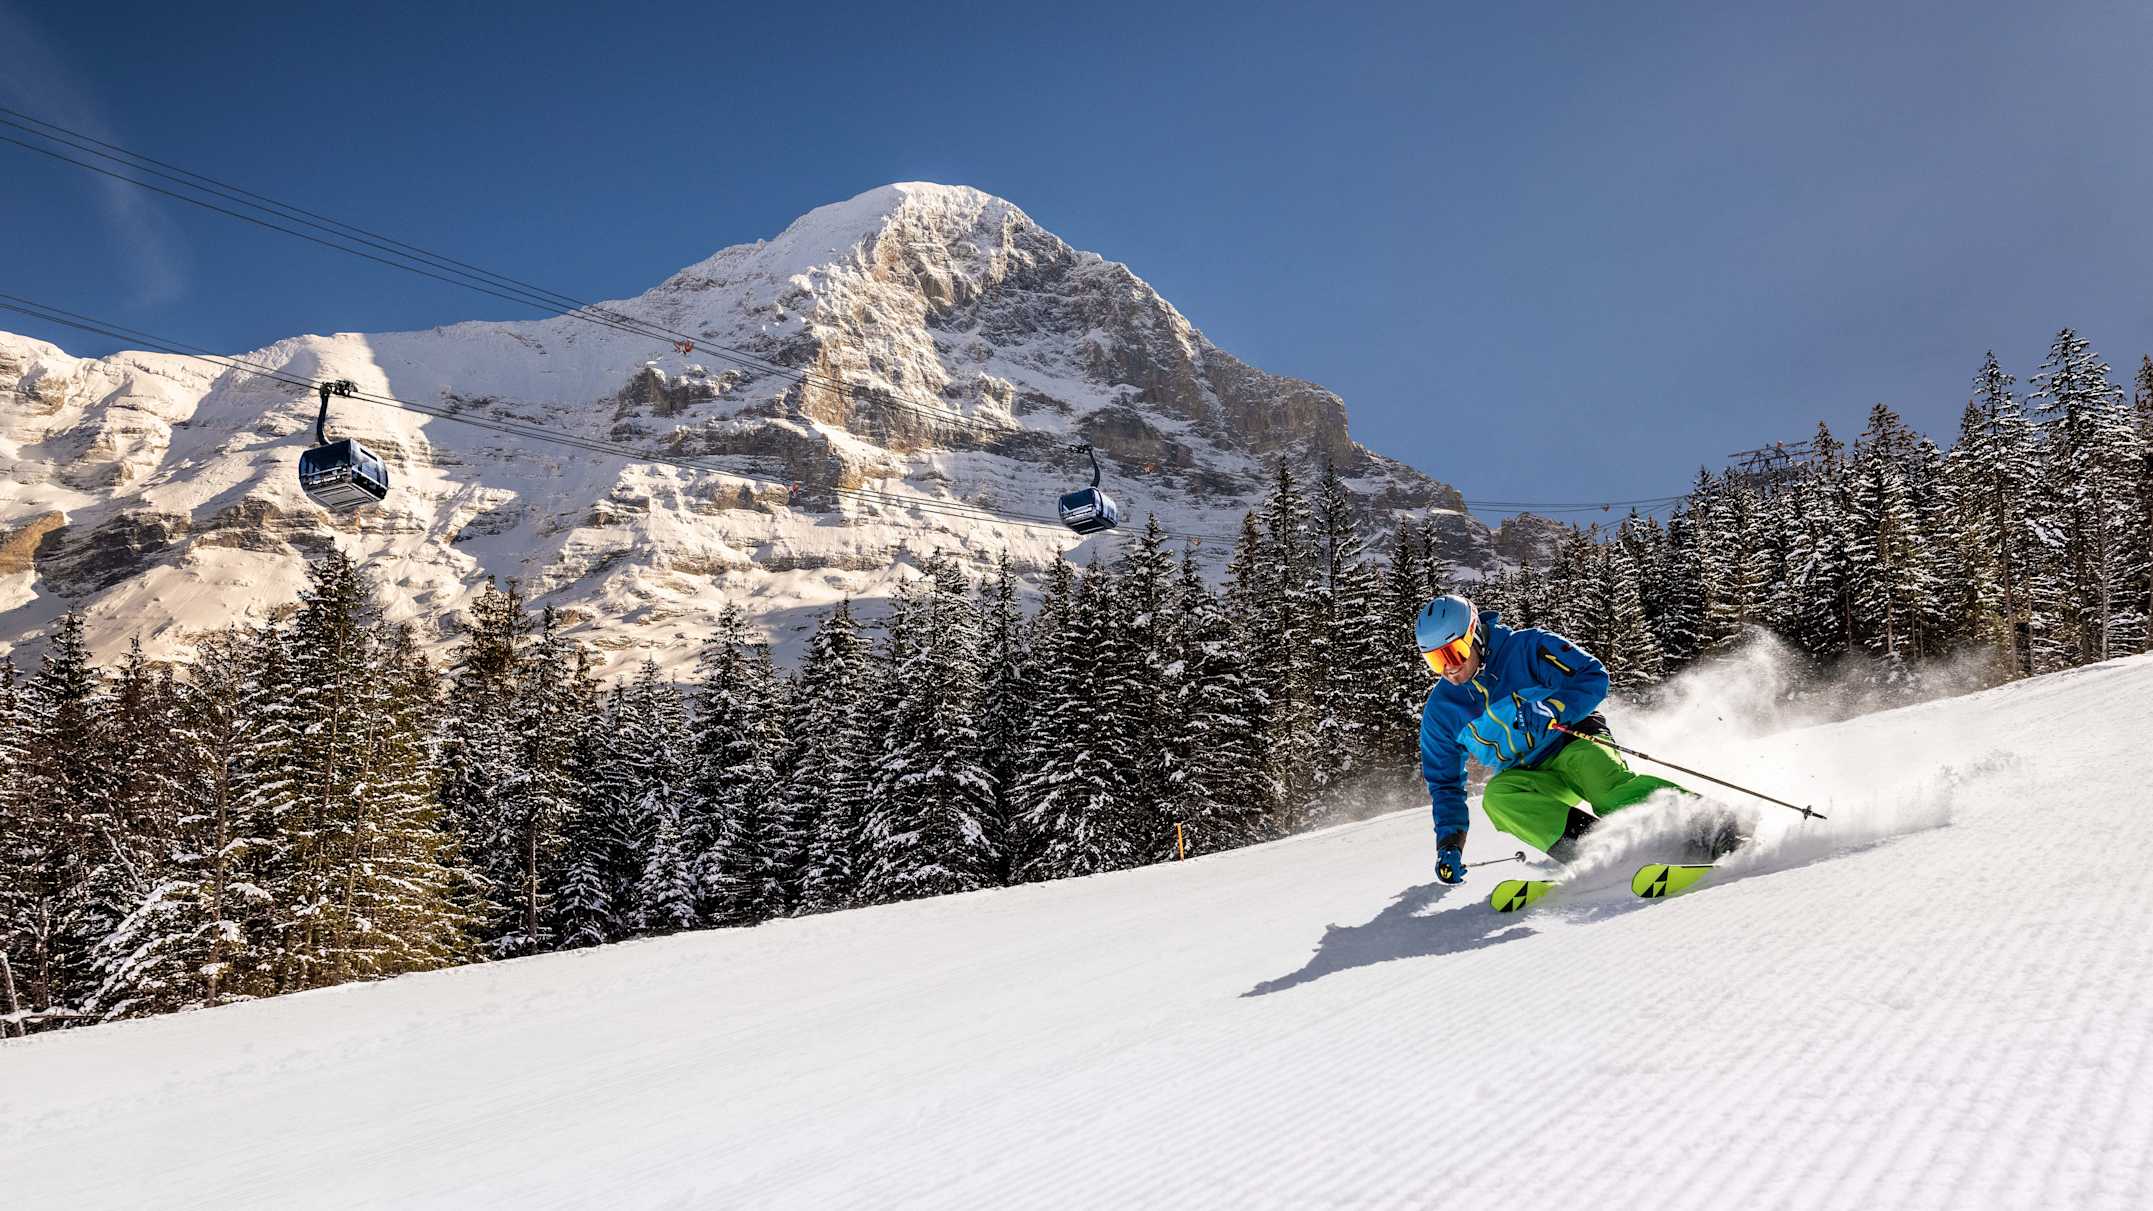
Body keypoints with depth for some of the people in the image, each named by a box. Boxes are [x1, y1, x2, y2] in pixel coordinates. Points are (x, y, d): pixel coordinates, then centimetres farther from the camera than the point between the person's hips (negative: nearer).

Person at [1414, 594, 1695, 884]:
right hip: (1530, 779, 3)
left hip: (1574, 743, -3)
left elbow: (1593, 676, -13)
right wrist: (1449, 844, -1)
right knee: (1496, 796, -30)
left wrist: (1552, 709, -30)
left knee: (1612, 789, -34)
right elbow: (1445, 783, 10)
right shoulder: (1439, 711, 2)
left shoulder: (1526, 647, -9)